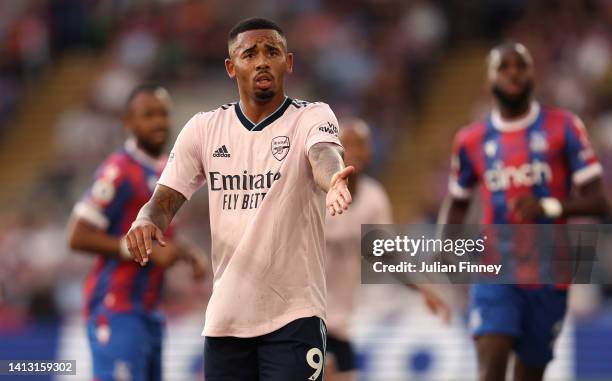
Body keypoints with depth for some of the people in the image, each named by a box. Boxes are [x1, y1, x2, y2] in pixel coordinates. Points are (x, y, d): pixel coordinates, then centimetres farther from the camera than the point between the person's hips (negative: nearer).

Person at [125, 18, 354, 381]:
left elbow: (323, 158, -25)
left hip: (293, 315, -4)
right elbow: (166, 198, 4)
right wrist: (147, 221, -20)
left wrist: (333, 181, -50)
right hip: (224, 318, 4)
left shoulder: (312, 117, -3)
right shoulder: (204, 128, 7)